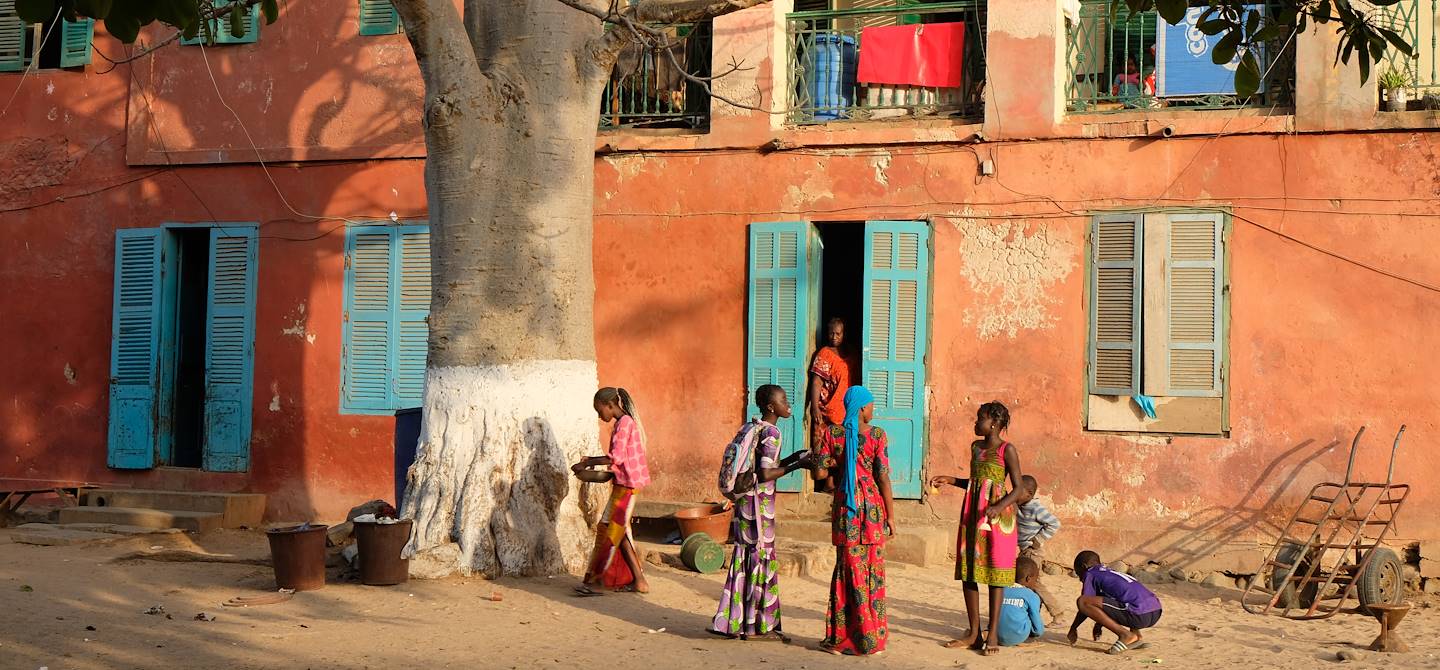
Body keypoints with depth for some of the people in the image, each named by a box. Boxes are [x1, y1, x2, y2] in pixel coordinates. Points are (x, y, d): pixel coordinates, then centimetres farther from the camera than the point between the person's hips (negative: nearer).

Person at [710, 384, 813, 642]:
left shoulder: (750, 428, 12)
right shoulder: (771, 433, -14)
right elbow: (765, 474, -20)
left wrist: (790, 458, 16)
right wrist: (796, 466, -13)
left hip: (743, 502, 8)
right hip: (760, 504, -8)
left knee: (744, 558, 12)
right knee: (761, 560, 0)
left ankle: (732, 622, 15)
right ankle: (758, 626, 6)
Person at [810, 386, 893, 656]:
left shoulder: (833, 434, 0)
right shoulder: (877, 435, -6)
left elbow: (819, 473, -4)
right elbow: (883, 477, -8)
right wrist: (890, 516, -2)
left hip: (845, 508, 2)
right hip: (871, 506, -2)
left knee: (847, 569, 9)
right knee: (872, 571, 6)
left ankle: (841, 637, 10)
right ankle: (870, 638, 9)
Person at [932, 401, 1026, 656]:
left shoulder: (1007, 450, -7)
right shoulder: (976, 446, 14)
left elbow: (1018, 488, -10)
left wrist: (998, 507, -24)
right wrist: (950, 480, 11)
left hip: (997, 514, -7)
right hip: (972, 514, 7)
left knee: (994, 573, -4)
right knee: (968, 570, 4)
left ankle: (993, 635, 0)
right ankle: (974, 633, 10)